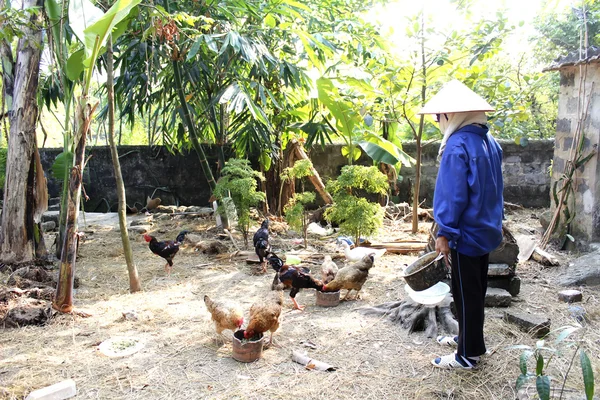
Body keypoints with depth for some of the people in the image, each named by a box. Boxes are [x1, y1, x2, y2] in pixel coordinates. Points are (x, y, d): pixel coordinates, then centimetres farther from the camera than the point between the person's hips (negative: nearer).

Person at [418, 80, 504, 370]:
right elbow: (495, 189, 14)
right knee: (476, 289, 20)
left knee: (466, 294, 3)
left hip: (466, 234, -9)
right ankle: (469, 338, 36)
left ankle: (468, 355, 16)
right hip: (487, 230, 9)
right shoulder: (490, 143, 7)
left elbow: (453, 195, -22)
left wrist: (444, 233, -16)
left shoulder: (457, 145, -20)